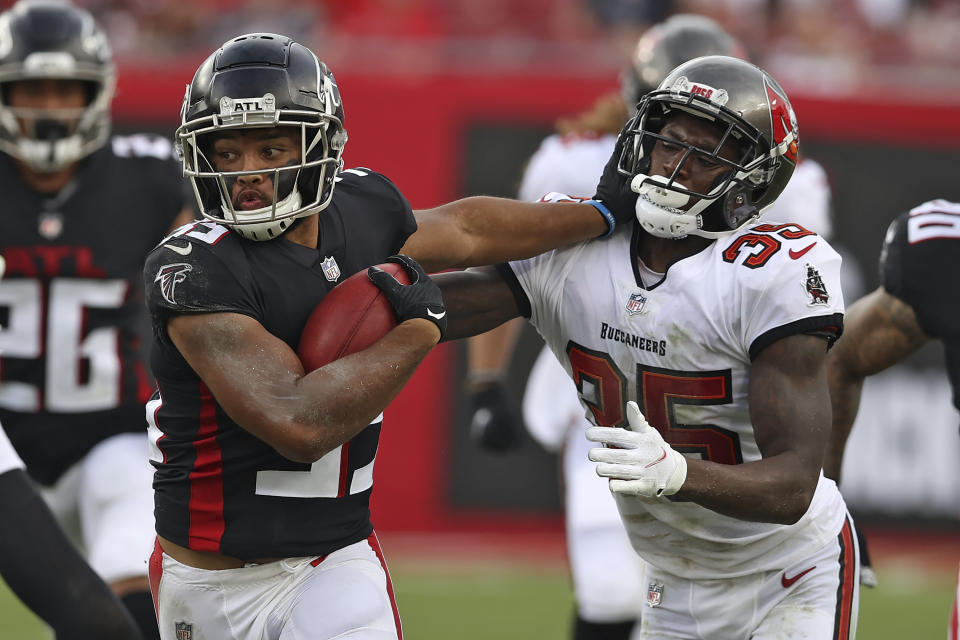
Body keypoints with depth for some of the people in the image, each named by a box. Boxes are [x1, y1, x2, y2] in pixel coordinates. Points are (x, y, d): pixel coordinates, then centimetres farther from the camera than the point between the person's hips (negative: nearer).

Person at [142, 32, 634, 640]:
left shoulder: (361, 208, 0)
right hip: (208, 583, -3)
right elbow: (299, 423, -28)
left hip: (334, 568, 4)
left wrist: (601, 214, 35)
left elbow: (462, 230, 24)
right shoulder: (193, 269, -21)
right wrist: (420, 329, -18)